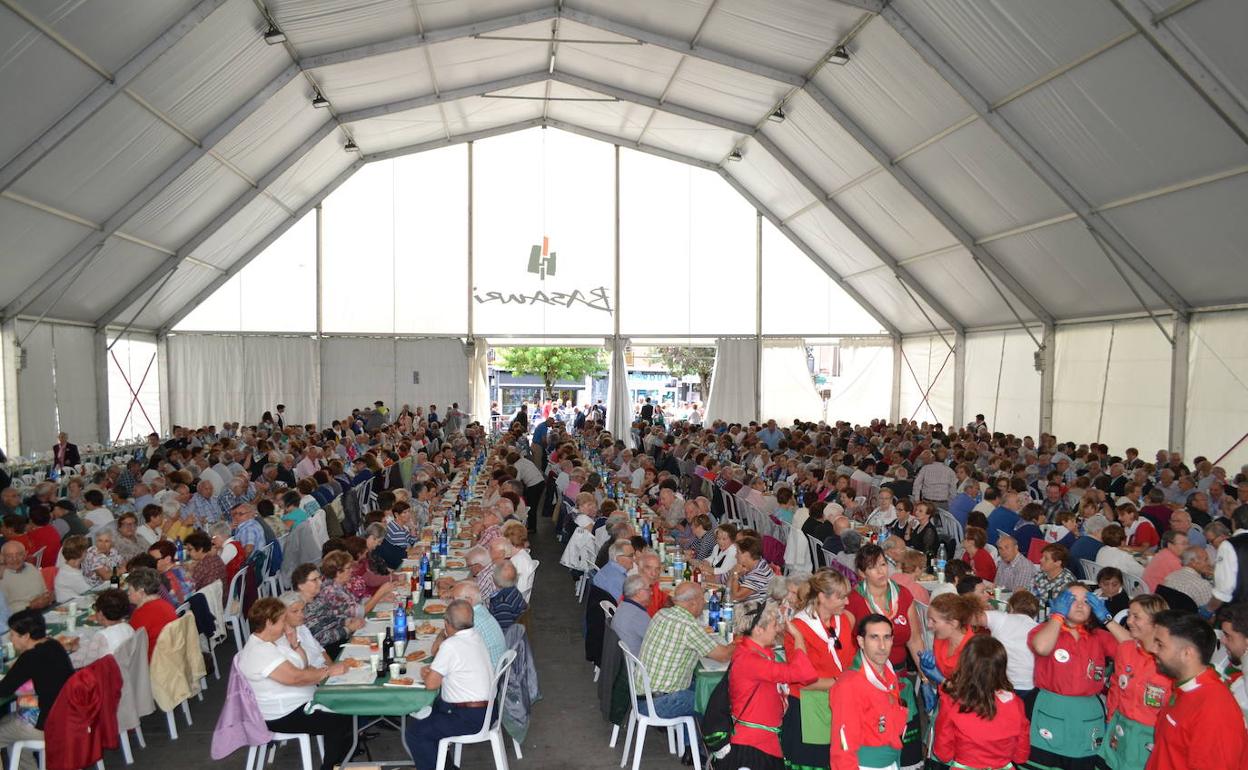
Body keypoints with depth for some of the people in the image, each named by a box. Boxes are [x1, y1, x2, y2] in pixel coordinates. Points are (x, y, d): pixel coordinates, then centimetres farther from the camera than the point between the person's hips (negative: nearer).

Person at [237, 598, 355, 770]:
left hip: (299, 702, 10)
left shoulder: (274, 640, 6)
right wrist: (329, 670, -22)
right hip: (283, 715, -10)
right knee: (342, 723, -13)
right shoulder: (259, 652, -26)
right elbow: (296, 677, -31)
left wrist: (294, 643, -4)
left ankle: (346, 749, 22)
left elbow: (304, 666, 11)